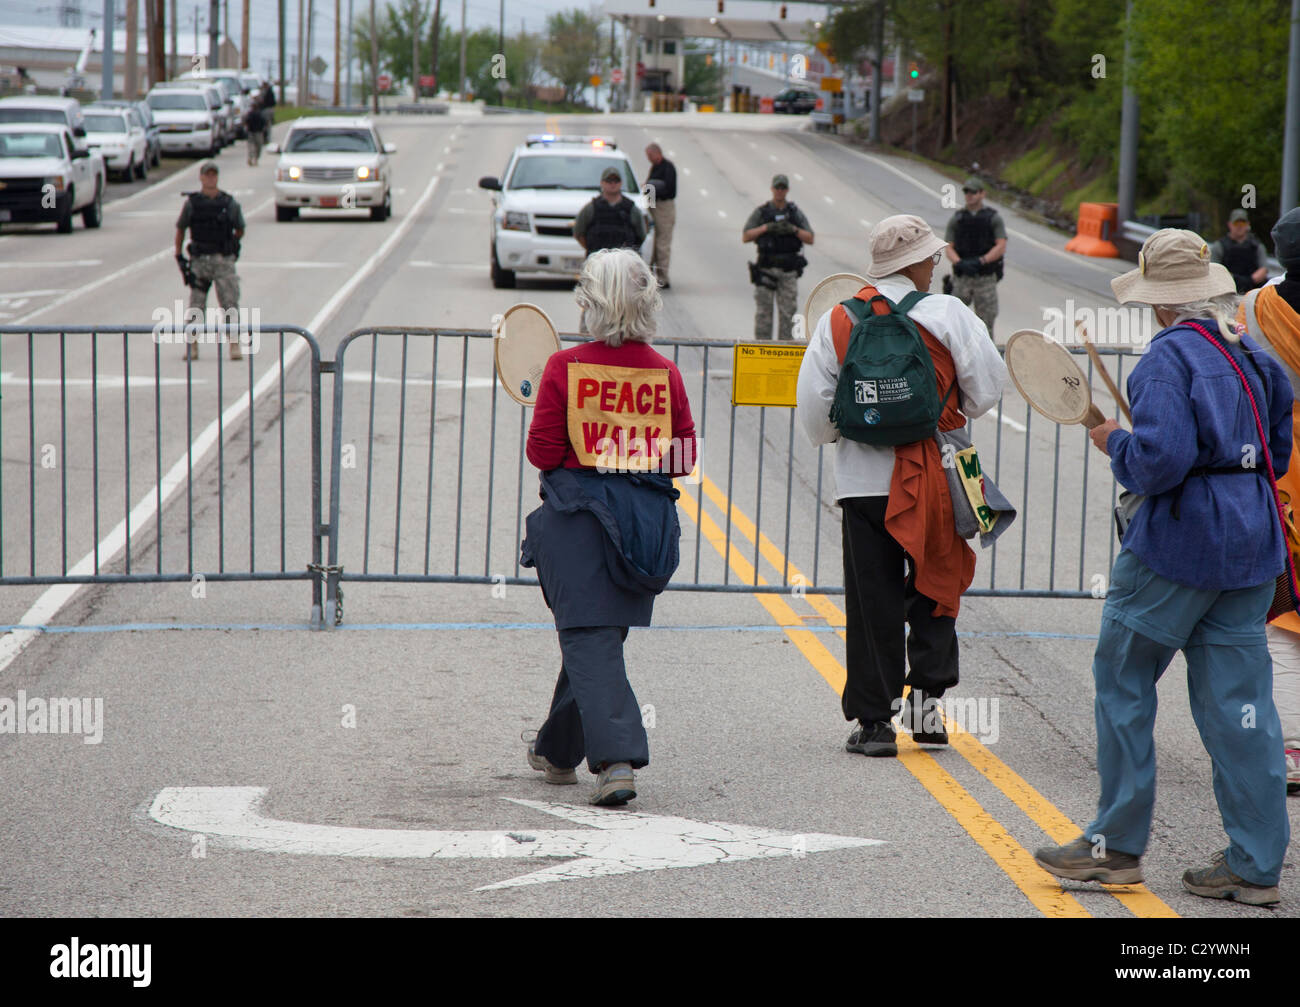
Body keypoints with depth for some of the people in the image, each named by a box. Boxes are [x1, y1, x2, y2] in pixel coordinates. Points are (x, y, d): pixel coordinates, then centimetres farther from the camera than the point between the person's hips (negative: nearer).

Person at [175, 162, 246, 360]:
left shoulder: (231, 203, 4)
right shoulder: (191, 203, 3)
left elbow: (240, 230, 17)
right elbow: (180, 230, 12)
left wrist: (230, 244, 6)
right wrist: (179, 256, 8)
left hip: (224, 260, 0)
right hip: (199, 261, 0)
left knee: (230, 304, -4)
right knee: (196, 306, 2)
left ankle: (235, 346, 0)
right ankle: (191, 346, 9)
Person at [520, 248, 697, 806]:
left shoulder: (565, 367, -11)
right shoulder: (666, 373, -2)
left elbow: (542, 453, -9)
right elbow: (684, 460, 2)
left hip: (577, 517, -4)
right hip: (647, 518, 4)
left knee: (589, 640, -3)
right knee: (598, 634, 18)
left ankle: (616, 761, -18)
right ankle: (559, 750, 33)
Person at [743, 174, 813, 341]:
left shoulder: (796, 213, 7)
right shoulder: (761, 212, 3)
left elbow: (810, 239, 4)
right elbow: (745, 237, -2)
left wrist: (794, 229, -14)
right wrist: (765, 228, -15)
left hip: (788, 270, 1)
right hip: (766, 269, -1)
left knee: (787, 312, 0)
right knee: (763, 311, -2)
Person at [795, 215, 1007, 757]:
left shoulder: (837, 321, 0)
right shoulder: (946, 313, -6)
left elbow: (813, 411, -1)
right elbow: (988, 384, -5)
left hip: (864, 478, 1)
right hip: (934, 473, -1)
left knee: (872, 599, 5)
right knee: (935, 584, 16)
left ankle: (874, 720, 6)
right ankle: (927, 690, 4)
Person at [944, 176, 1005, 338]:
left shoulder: (993, 218, 2)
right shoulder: (957, 219, 8)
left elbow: (1001, 247, -7)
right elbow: (949, 249, 4)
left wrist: (980, 261, -19)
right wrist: (960, 263, -17)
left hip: (986, 278, -1)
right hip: (962, 278, 1)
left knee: (985, 321, 0)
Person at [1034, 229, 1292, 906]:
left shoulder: (1168, 358, -14)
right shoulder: (1254, 356, 10)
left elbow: (1160, 460, -24)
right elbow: (1277, 452, 18)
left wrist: (1116, 444, -6)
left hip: (1178, 544, -7)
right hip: (1253, 543, 7)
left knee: (1122, 681, 7)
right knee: (1237, 700, 6)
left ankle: (1116, 844, 12)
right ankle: (1255, 865, 5)